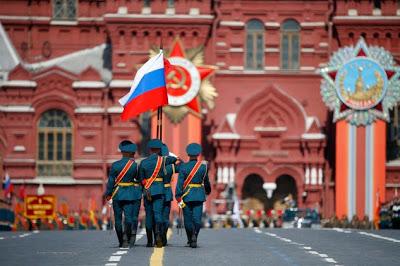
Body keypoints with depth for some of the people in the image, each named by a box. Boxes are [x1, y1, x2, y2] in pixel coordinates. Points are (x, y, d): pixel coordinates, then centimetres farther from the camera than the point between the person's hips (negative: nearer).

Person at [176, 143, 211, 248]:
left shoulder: (183, 167, -6)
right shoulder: (203, 166, -1)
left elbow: (180, 183, -10)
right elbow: (206, 181, 11)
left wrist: (178, 198, -9)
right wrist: (208, 190, 31)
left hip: (187, 196, -1)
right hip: (199, 195, 1)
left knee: (188, 219, 9)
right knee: (197, 218, 0)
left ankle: (190, 240, 14)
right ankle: (194, 236, -21)